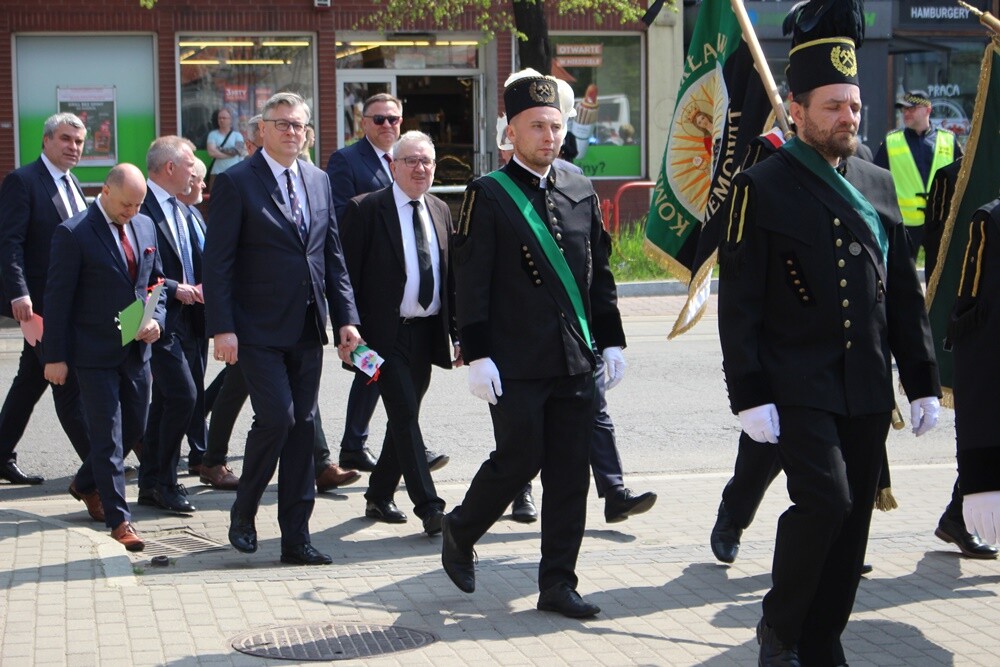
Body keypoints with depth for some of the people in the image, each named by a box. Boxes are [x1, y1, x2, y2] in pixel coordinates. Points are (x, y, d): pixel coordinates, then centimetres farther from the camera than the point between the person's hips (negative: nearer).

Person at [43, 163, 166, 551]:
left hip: (136, 349, 7)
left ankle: (85, 484, 39)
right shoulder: (74, 234, -12)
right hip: (95, 352, -6)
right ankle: (118, 519, 3)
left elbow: (156, 282, 17)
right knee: (107, 436, -4)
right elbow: (58, 298, -10)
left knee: (134, 428, 15)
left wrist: (156, 319, -3)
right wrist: (55, 356, -12)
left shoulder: (145, 227, 7)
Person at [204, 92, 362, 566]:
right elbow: (217, 261, -8)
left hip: (307, 330, 6)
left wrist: (346, 317, 6)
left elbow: (333, 256, 14)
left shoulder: (319, 181, 12)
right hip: (258, 330, -5)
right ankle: (243, 512, 10)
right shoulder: (237, 182, -5)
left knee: (302, 426, 6)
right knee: (277, 417, -14)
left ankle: (296, 537, 12)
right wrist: (221, 327, -15)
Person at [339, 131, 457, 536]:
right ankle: (429, 508, -12)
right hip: (386, 334, -6)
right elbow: (347, 276, -7)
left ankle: (379, 496, 27)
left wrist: (459, 334, 9)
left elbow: (452, 275, 15)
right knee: (405, 417, -11)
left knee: (404, 418, 13)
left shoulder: (440, 211, 12)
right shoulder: (366, 210, -6)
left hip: (427, 333, 6)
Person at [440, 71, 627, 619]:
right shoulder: (489, 195, -4)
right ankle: (460, 532, 24)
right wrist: (477, 356, -13)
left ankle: (558, 583, 12)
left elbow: (600, 274, 16)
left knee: (570, 471, 5)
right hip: (517, 363, -5)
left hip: (576, 362, 5)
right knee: (518, 461, -3)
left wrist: (610, 342, 11)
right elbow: (470, 282, -7)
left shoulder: (581, 192, 12)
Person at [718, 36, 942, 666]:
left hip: (868, 390, 5)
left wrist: (924, 382, 10)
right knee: (825, 501, -18)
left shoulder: (878, 186, 12)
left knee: (853, 519, 6)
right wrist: (750, 395, -13)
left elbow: (906, 295, 15)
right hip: (799, 388, -5)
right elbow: (738, 304, -7)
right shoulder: (762, 188, -4)